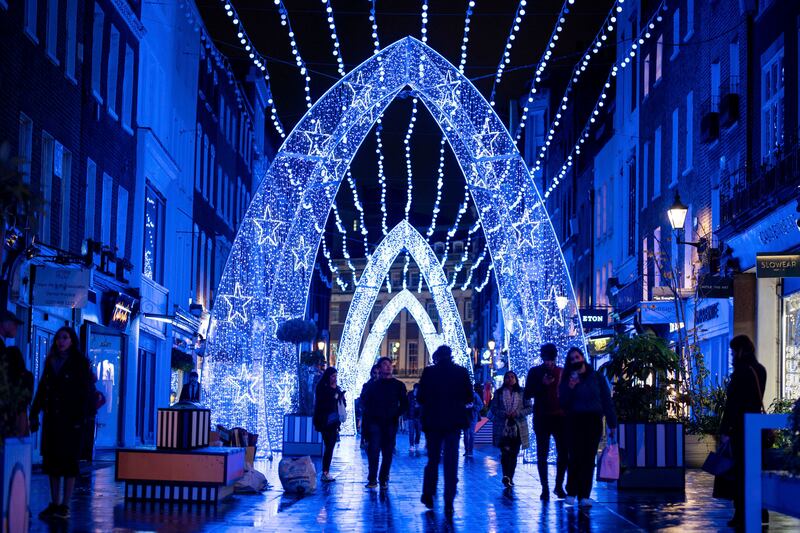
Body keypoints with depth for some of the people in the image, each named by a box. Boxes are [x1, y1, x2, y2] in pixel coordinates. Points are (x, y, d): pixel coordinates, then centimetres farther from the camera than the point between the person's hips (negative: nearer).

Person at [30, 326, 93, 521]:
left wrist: (81, 418, -14)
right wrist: (34, 415, 7)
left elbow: (88, 393, -7)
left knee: (68, 461, -3)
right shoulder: (50, 362, 13)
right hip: (51, 418, 5)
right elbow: (41, 390, 14)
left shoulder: (80, 363, -3)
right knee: (51, 460, 6)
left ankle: (65, 506, -1)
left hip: (70, 420, -5)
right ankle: (54, 503, 11)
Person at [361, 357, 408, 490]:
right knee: (373, 450, -10)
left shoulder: (398, 385, 8)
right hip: (375, 423, 0)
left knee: (387, 453, 1)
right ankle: (372, 479, -6)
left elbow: (404, 404, 10)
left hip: (390, 424, 0)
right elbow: (366, 404, 12)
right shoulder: (373, 385, 10)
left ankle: (383, 480, 8)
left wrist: (396, 415, -3)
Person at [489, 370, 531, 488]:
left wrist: (517, 413, -12)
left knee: (514, 454, 2)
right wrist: (504, 414, -14)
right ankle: (506, 476, -15)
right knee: (506, 451, -14)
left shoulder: (522, 393, 7)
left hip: (518, 427, 1)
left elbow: (529, 408, 4)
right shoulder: (499, 393, 6)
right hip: (503, 427, -1)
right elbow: (493, 408, 3)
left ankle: (509, 478, 9)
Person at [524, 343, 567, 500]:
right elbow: (527, 395, -1)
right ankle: (545, 488, 6)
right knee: (542, 454, 1)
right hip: (541, 418, -1)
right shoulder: (535, 372, 4)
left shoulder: (562, 372, 9)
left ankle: (559, 486, 11)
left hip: (560, 417, 1)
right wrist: (542, 384, -14)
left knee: (564, 452, -3)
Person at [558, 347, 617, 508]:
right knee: (575, 457, -9)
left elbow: (606, 401, 5)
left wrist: (612, 423, 0)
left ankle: (584, 495, 2)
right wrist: (569, 388, -16)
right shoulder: (568, 380, 6)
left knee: (589, 458, 0)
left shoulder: (597, 378, 6)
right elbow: (563, 403, 0)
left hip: (593, 422, 1)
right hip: (575, 422, -1)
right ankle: (571, 493, 1)